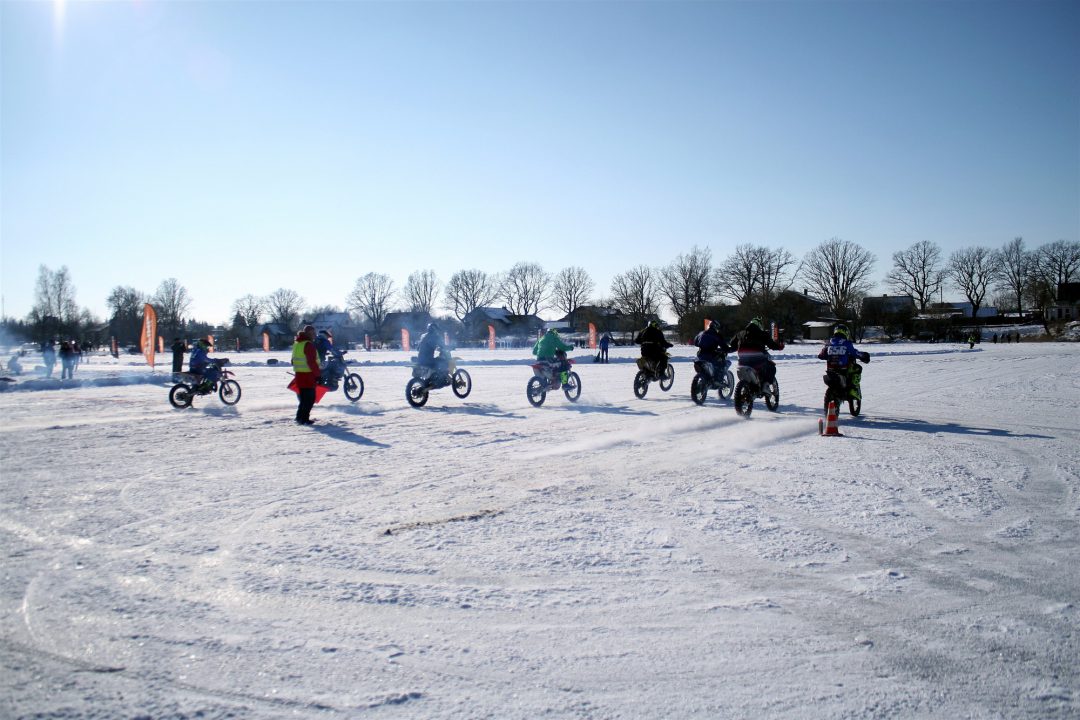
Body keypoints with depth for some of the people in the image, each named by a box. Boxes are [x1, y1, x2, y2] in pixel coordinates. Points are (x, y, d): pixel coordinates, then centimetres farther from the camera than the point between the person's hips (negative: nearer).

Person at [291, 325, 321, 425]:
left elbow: (294, 360, 20)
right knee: (310, 398, -2)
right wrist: (317, 375, -16)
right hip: (308, 375, -9)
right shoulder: (309, 345, -15)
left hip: (299, 374, 9)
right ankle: (304, 419, -3)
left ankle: (300, 417, 21)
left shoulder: (297, 343, 15)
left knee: (303, 397, 17)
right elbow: (312, 362, -19)